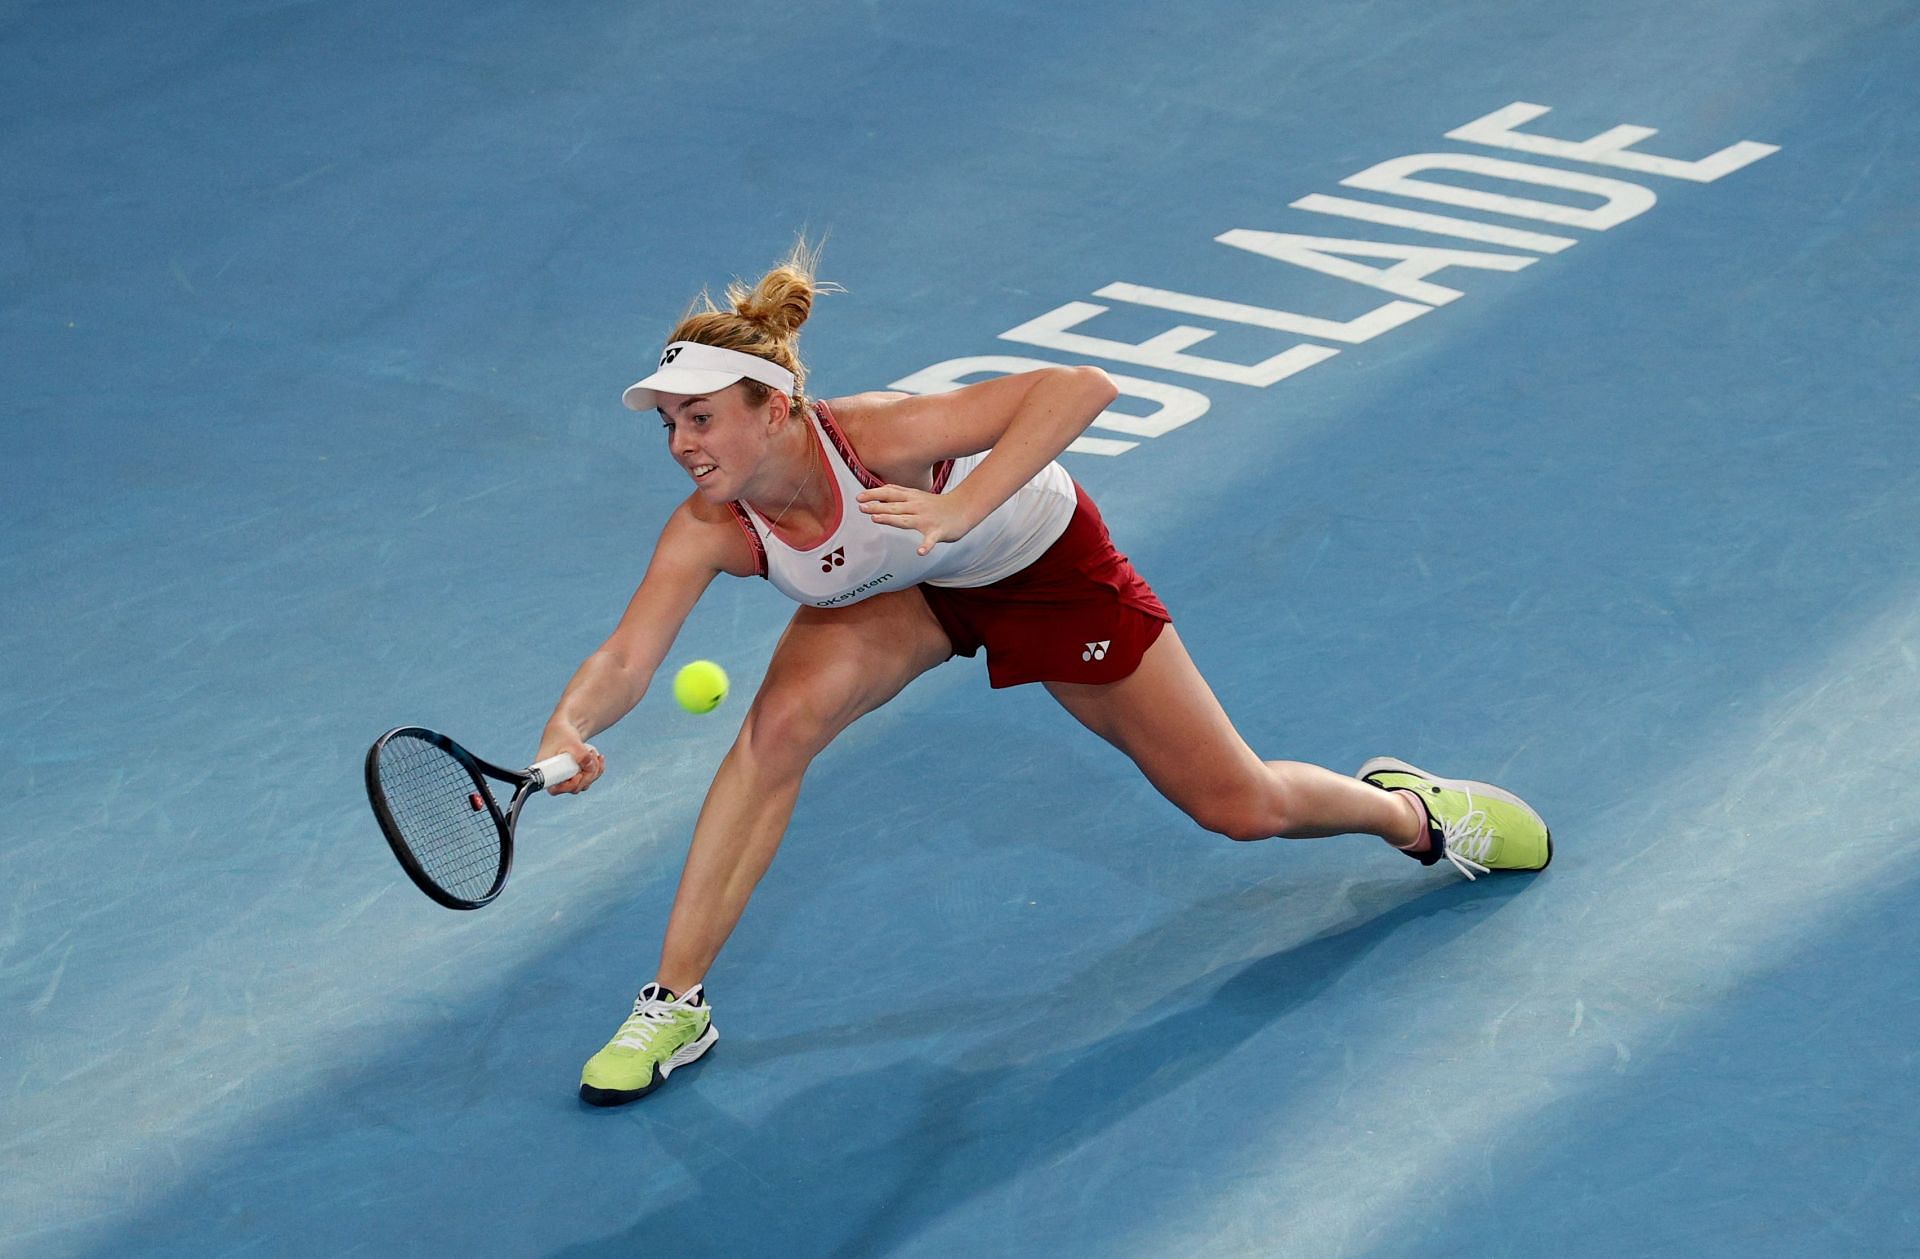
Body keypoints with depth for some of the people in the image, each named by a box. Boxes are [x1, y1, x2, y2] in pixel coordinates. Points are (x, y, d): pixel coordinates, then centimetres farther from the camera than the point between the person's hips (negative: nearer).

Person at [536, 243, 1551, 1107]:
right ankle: (675, 1004, -15)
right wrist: (568, 729, -55)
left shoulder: (875, 439, -42)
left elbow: (1081, 388, -49)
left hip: (1041, 565, -3)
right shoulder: (708, 531, -29)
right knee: (781, 721, -27)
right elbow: (623, 663, -33)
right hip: (902, 588, 3)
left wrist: (961, 506, -60)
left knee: (1242, 807, 4)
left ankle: (1408, 808, 38)